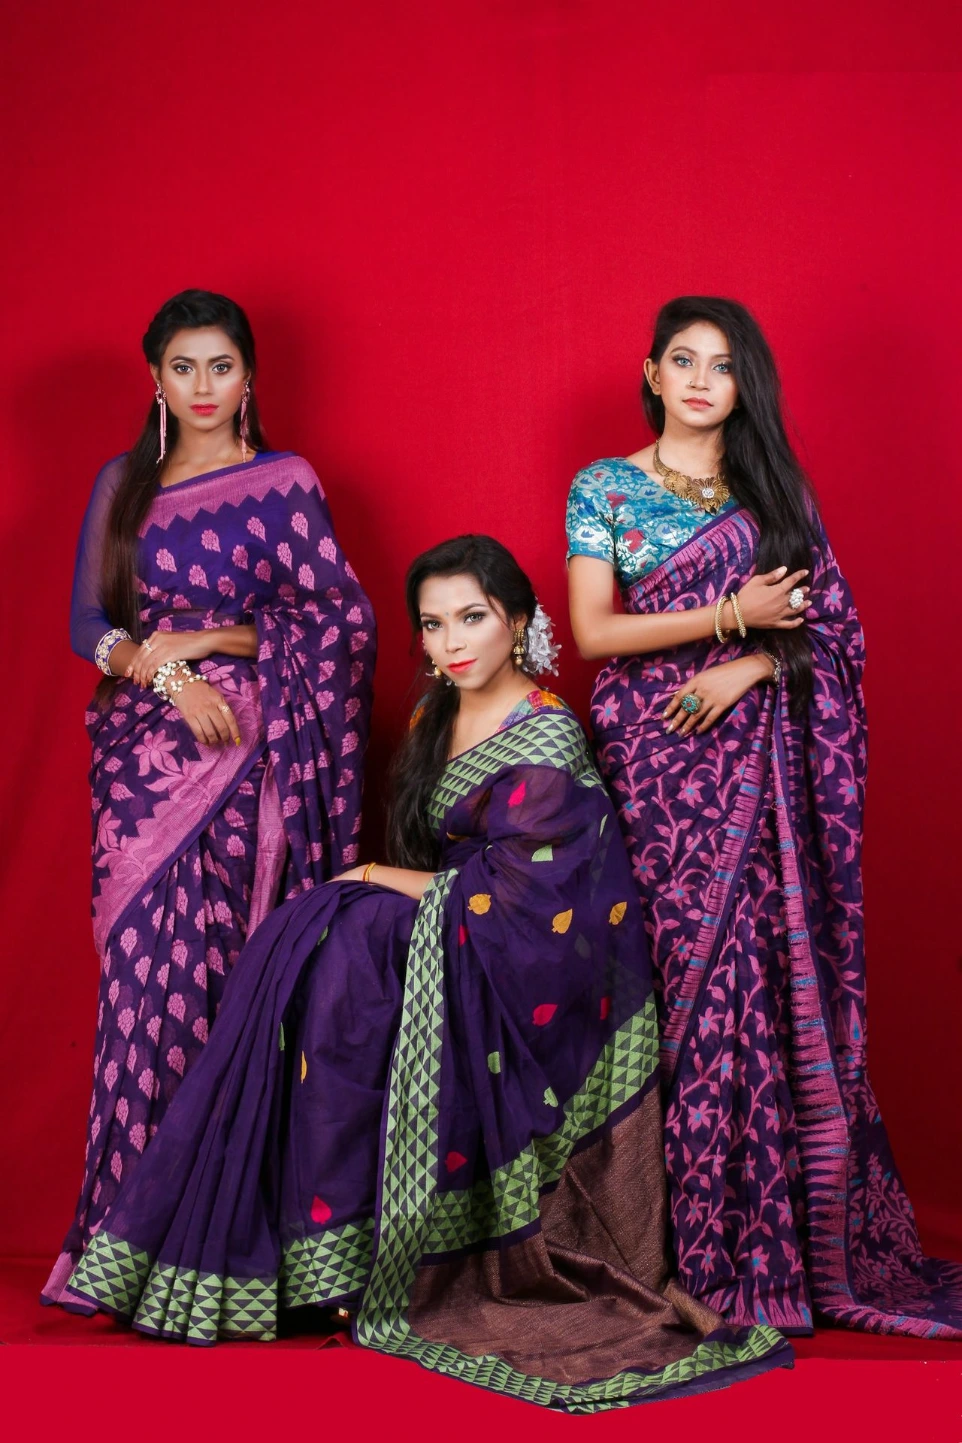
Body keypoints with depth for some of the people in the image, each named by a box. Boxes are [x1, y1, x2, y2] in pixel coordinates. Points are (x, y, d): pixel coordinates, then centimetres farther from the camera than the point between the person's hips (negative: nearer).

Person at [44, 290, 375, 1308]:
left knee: (205, 971, -8)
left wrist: (202, 640, -5)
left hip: (241, 755, -3)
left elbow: (341, 619, 0)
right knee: (144, 969, -2)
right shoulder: (122, 485, 14)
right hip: (139, 755, 3)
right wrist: (168, 676, -10)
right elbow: (88, 623, 9)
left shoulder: (282, 483, 5)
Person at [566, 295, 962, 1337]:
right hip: (657, 751, -2)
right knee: (693, 968, -6)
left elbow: (831, 622, 8)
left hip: (758, 755, 2)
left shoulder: (772, 488, 13)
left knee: (771, 967, -4)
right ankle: (703, 1243, 2)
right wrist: (732, 613, -9)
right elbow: (591, 630, -3)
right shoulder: (604, 488, 6)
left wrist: (749, 666, -9)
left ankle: (783, 1230, 4)